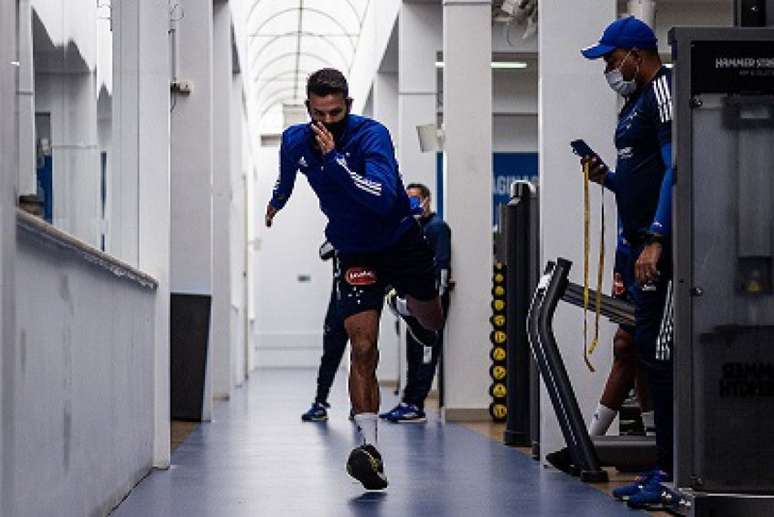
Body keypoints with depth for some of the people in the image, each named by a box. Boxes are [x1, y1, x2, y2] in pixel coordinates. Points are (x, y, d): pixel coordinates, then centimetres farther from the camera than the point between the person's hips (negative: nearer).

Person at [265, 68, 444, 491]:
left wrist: (334, 159, -44)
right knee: (363, 348, -16)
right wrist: (276, 203, 35)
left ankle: (409, 310, 59)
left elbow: (385, 198, -41)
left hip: (402, 241, -1)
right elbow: (286, 178, 16)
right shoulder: (294, 140, -11)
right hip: (355, 254, 1)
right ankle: (369, 446, -21)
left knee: (431, 324, 21)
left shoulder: (371, 135, -27)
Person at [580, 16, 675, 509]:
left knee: (661, 354, -10)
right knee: (650, 353, 10)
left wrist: (656, 240, -24)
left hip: (662, 247, -10)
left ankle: (672, 474, -7)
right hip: (643, 245, 10)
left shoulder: (663, 89, -9)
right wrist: (608, 177, 10)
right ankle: (663, 469, 15)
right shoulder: (636, 102, 21)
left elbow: (674, 168, -18)